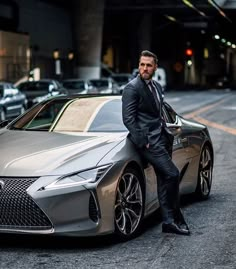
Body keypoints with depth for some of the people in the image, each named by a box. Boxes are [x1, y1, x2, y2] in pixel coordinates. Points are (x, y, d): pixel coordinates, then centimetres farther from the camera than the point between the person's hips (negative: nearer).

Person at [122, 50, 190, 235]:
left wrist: (167, 134, 12)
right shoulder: (132, 88, -9)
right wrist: (143, 142, -16)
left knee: (164, 179, 8)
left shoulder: (157, 87, 16)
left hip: (161, 139, 8)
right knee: (172, 174, -14)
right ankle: (175, 218, -1)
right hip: (148, 140, -8)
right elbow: (128, 119, -13)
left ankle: (169, 221, 14)